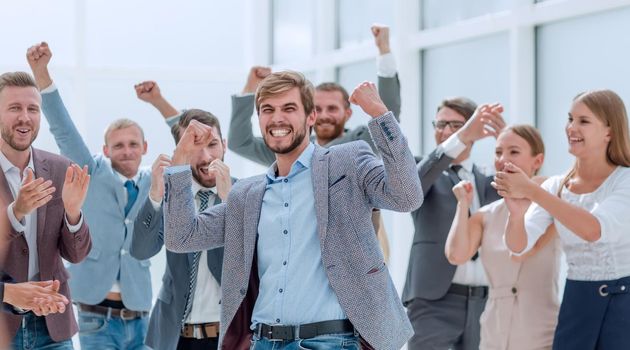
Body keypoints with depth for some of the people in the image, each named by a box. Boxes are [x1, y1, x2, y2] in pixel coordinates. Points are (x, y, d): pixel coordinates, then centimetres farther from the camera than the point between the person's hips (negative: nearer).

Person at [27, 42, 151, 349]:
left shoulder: (153, 183, 8)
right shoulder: (93, 175, 2)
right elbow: (64, 130, -9)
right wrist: (41, 74, -21)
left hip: (139, 318, 3)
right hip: (98, 317, -3)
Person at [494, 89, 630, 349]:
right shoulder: (556, 186, 4)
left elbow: (594, 229, -27)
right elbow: (519, 245, -7)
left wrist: (532, 191, -29)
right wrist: (516, 213, -29)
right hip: (577, 299, 4)